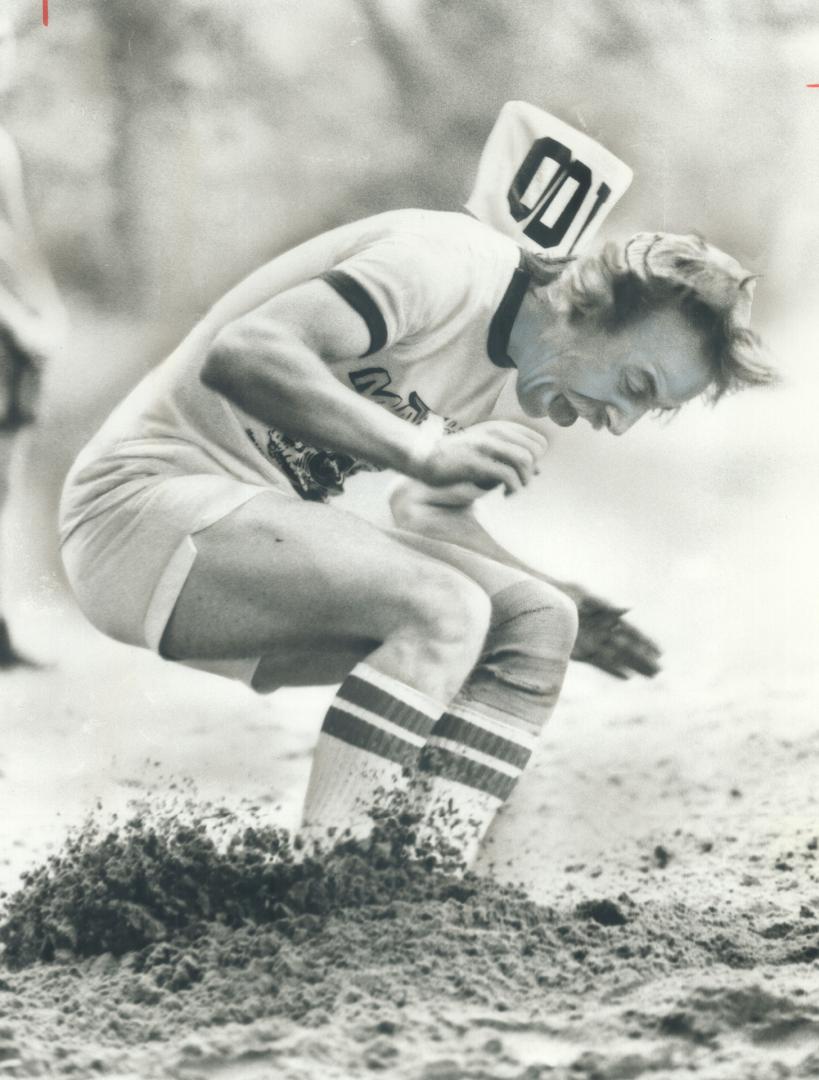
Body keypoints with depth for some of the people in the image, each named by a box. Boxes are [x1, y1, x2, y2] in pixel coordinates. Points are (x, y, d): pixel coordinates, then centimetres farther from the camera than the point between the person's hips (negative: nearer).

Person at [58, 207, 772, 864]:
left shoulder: (500, 374, 11)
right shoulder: (452, 263, -19)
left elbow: (427, 513, 25)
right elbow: (241, 355, -31)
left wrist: (562, 609, 11)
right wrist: (431, 452, -34)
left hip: (262, 524, 9)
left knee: (536, 624, -5)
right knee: (443, 610, -28)